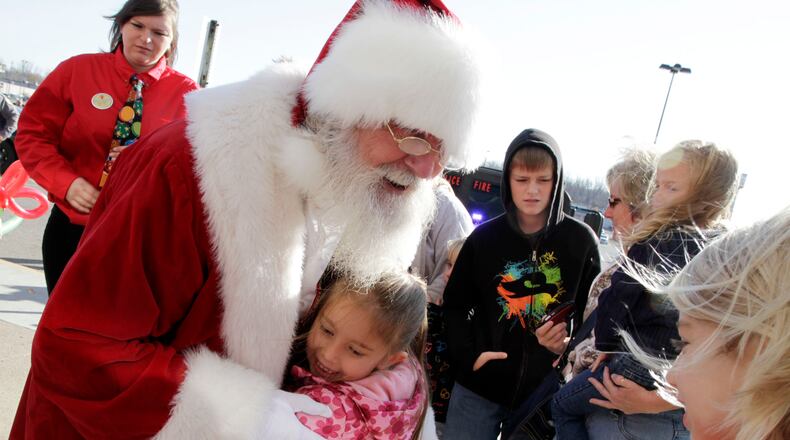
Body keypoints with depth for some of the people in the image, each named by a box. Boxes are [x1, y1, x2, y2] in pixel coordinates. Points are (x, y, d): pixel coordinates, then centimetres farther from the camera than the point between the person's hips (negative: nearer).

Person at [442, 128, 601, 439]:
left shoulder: (581, 240, -2)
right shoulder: (485, 237, -2)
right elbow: (455, 305, 3)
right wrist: (468, 356, -9)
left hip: (546, 391, 0)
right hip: (478, 387, 0)